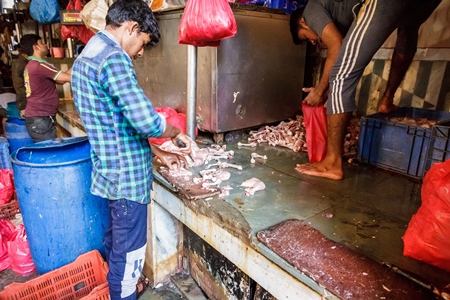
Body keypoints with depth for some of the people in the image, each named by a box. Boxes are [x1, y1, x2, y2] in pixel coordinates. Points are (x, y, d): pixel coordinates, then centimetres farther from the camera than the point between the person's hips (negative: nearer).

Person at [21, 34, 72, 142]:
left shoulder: (31, 66, 16)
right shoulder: (39, 65, -16)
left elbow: (60, 80, 13)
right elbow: (68, 77, -17)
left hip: (36, 118, 10)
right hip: (41, 120, -10)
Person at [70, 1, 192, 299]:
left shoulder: (87, 55, 13)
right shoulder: (113, 58, -19)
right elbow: (147, 121, -30)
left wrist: (159, 153, 13)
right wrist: (177, 133, -8)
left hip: (111, 171, 11)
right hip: (127, 175, -10)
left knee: (115, 241, 28)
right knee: (128, 251, 8)